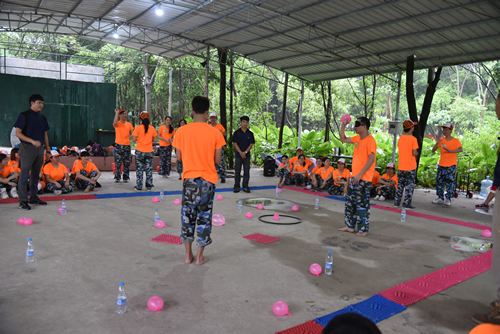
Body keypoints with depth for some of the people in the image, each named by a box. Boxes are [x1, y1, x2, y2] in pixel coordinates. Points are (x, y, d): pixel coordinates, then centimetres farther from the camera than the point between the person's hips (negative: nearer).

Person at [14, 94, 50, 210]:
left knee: (36, 174, 12)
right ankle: (23, 200, 0)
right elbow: (18, 133, -11)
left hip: (40, 149, 6)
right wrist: (32, 141, -21)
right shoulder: (24, 116, -6)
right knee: (25, 174, -4)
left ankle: (33, 197, 21)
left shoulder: (42, 118, 14)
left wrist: (47, 146, 11)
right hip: (27, 148, -6)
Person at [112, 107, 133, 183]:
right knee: (118, 163, 1)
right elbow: (114, 123, -28)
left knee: (126, 163, 6)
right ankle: (117, 178, 12)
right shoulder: (117, 124, -4)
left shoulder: (129, 124, 7)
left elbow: (132, 134, 10)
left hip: (127, 146, 3)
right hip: (118, 146, -3)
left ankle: (125, 178, 15)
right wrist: (117, 113, -21)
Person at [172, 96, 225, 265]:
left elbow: (179, 157, 3)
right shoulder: (215, 133, -7)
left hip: (189, 178, 1)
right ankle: (199, 256, 16)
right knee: (204, 217, 9)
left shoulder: (182, 131, -4)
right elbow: (217, 160, -4)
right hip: (208, 180, -1)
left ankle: (188, 255, 19)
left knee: (187, 215, 14)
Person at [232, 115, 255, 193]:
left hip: (247, 154, 2)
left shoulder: (250, 133, 4)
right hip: (238, 154, -2)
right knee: (237, 171, 2)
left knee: (247, 171, 4)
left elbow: (251, 144, 2)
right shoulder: (236, 133, -2)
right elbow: (235, 143, -5)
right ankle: (236, 186, 10)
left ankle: (245, 186, 12)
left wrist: (245, 152, -10)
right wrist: (241, 152, -12)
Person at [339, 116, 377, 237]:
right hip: (355, 177, 9)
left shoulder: (370, 141, -16)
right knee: (350, 202, 13)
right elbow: (344, 139, 24)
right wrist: (343, 126, 9)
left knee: (362, 204, -1)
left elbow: (371, 159, -21)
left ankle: (363, 229, 10)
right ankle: (350, 226, 23)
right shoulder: (357, 138, 10)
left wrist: (360, 175, -23)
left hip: (364, 179, -9)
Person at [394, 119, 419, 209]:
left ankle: (396, 202, 16)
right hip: (410, 167, -5)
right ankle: (406, 203, 3)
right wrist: (417, 153, 7)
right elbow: (414, 153, -14)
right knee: (410, 185, 4)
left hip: (401, 166, 5)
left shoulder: (400, 138, 3)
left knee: (400, 184, 14)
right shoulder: (413, 139, -12)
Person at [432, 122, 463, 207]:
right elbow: (433, 150, 2)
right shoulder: (441, 140, 6)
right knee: (439, 181, 7)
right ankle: (440, 198, 18)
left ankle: (448, 199, 0)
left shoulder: (455, 141, -4)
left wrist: (449, 150, -32)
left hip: (451, 165, -4)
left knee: (450, 182, -5)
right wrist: (437, 143, -13)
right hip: (441, 165, 4)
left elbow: (460, 149, -20)